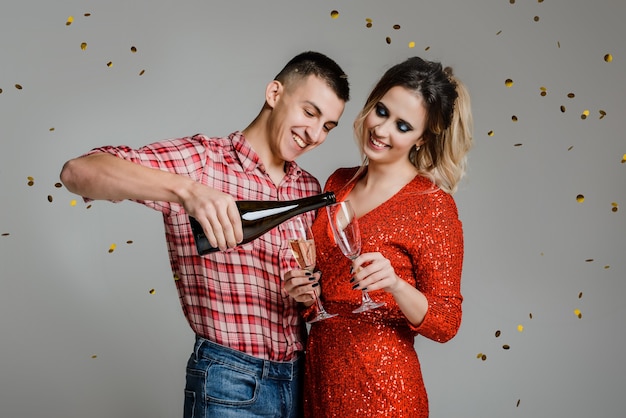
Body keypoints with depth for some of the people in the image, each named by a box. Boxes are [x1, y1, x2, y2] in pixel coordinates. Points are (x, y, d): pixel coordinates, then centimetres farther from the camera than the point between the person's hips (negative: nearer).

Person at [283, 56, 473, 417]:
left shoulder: (434, 205, -13)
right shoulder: (338, 183, 3)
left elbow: (446, 324, -12)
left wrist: (395, 285, -29)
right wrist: (306, 290, -4)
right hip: (318, 375, 6)